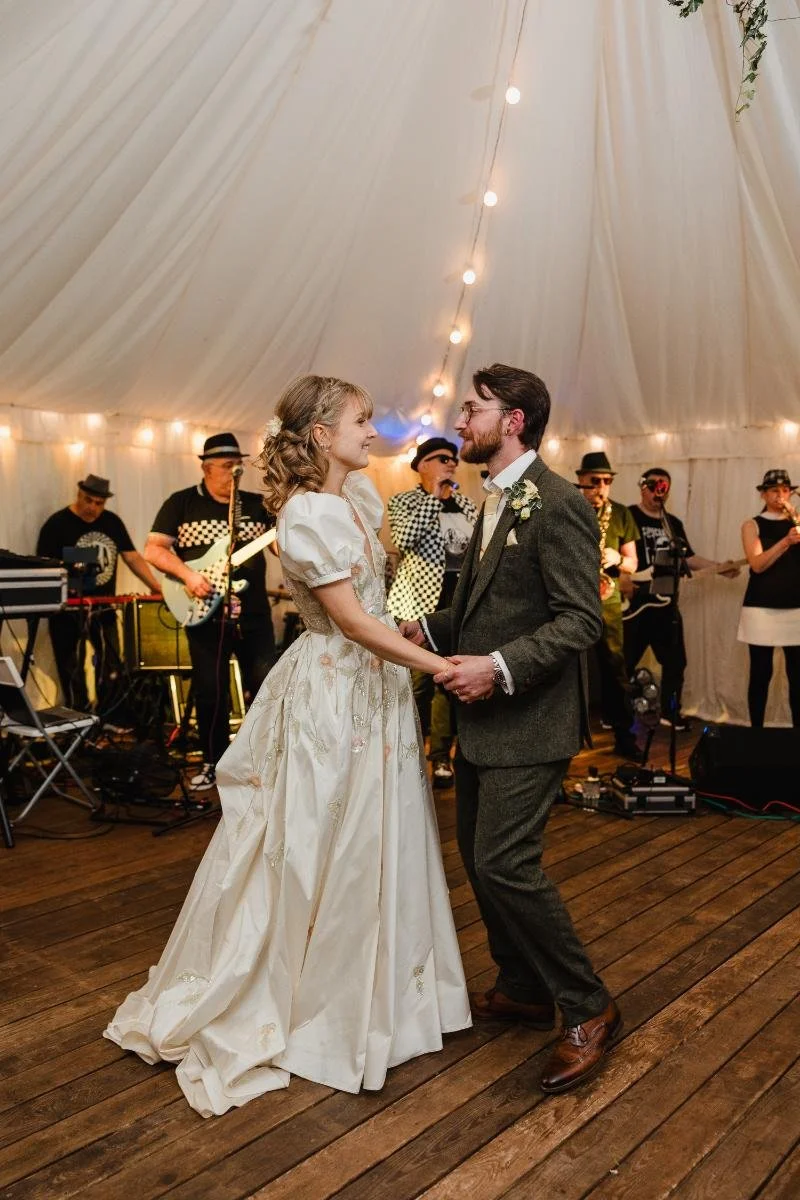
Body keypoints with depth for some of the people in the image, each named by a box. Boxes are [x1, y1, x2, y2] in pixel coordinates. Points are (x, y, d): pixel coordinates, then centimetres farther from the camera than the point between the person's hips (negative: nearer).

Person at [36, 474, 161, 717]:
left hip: (103, 608, 5)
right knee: (72, 671, 3)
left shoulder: (112, 522, 6)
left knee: (111, 666, 10)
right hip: (68, 610, -5)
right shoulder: (56, 524, -9)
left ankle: (111, 719, 23)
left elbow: (132, 557, 8)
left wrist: (156, 586, -2)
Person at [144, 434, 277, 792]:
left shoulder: (257, 504, 7)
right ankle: (214, 762, 22)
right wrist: (188, 574, -18)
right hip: (205, 616, -1)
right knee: (210, 693, 6)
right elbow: (153, 550, -4)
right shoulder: (182, 503, 1)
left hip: (254, 615, 2)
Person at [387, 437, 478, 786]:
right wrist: (433, 496, -13)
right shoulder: (404, 500, 0)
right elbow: (403, 539, -20)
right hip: (421, 599, -4)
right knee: (419, 680, -4)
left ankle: (441, 755, 19)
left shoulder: (466, 505, 15)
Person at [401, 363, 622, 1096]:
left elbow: (581, 620, -20)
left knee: (504, 863, -10)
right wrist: (430, 629, 2)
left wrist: (500, 667, -27)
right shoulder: (496, 503, 14)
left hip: (528, 720, -10)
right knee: (478, 855, 16)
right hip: (484, 720, 10)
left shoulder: (557, 505, -15)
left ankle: (588, 1011, 9)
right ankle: (522, 989, 35)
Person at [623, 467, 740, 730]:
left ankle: (671, 711, 24)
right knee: (624, 662, -1)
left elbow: (686, 558, 17)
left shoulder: (674, 524, 15)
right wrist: (619, 581, -21)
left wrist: (718, 567, 7)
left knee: (675, 660, 10)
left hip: (664, 602, 6)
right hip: (632, 602, -6)